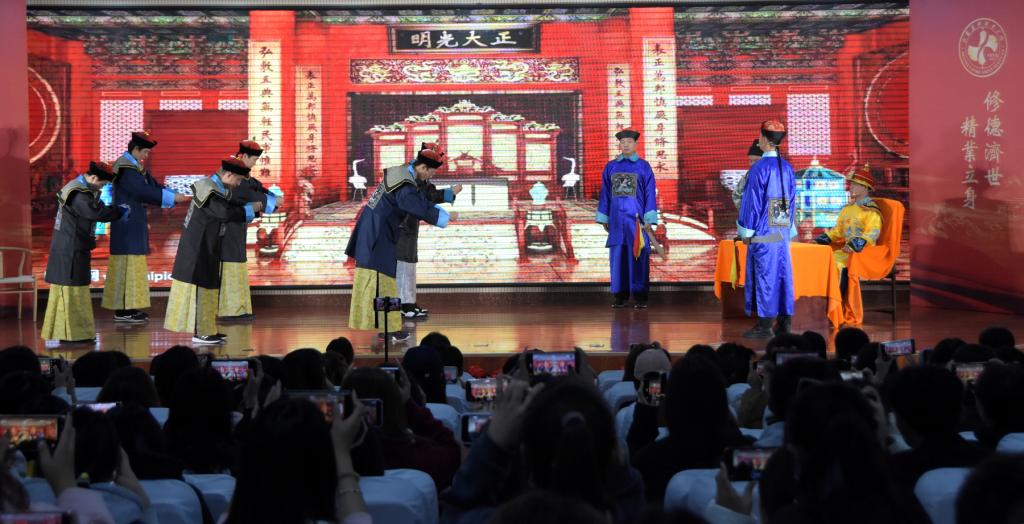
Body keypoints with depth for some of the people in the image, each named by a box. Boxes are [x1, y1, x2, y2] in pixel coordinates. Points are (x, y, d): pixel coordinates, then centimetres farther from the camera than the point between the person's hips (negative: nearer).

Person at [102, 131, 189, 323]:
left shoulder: (137, 167, 14)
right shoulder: (125, 168, -16)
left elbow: (154, 186, 12)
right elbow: (143, 191, -25)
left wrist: (177, 196, -3)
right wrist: (173, 197, -24)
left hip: (135, 224, 10)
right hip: (127, 226, -10)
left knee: (134, 264, 11)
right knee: (127, 264, -7)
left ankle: (130, 306, 16)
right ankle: (122, 311, -3)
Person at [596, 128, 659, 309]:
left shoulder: (644, 167, 2)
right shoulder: (611, 167, 10)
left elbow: (650, 194, -1)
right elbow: (605, 194, 11)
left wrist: (649, 219, -8)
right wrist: (603, 218, 7)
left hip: (636, 218, -3)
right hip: (616, 218, 3)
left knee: (638, 256, -3)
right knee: (618, 256, 3)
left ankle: (640, 298, 1)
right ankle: (620, 296, 9)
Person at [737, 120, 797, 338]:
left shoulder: (759, 168, -12)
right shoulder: (787, 168, 8)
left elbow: (752, 201, -11)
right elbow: (792, 200, 13)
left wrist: (746, 231, -5)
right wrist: (789, 229, 18)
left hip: (764, 231, -7)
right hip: (783, 230, 7)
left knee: (764, 274, -3)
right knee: (782, 274, 9)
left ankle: (765, 326, -2)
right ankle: (784, 323, 12)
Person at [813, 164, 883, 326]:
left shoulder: (871, 210, -6)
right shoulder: (848, 208, 19)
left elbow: (873, 233, -18)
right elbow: (838, 230, 24)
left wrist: (856, 244, -30)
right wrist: (822, 239, 9)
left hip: (862, 250, -8)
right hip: (846, 247, 8)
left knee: (839, 264, -30)